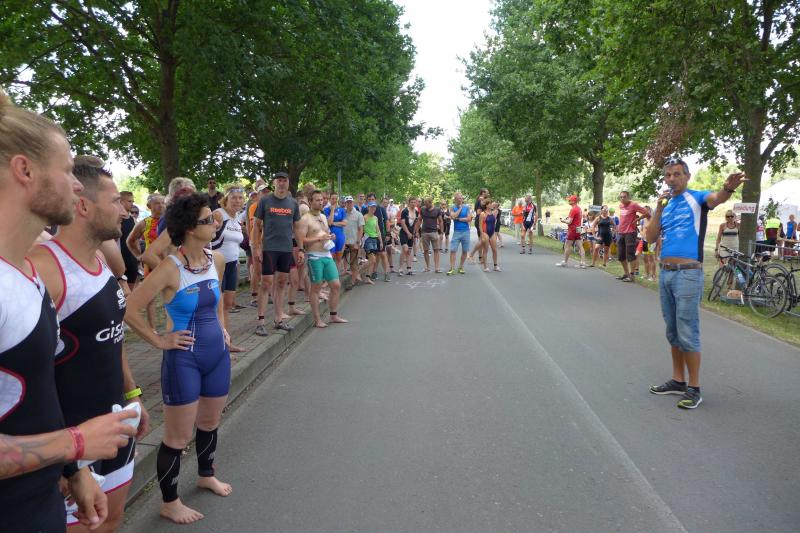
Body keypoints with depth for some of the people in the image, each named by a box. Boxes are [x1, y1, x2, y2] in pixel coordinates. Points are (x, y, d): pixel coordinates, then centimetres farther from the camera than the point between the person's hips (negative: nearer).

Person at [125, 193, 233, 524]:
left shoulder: (217, 260, 0)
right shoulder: (171, 268, -19)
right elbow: (130, 309, -19)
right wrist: (160, 341, -13)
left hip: (217, 353, 6)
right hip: (184, 359, -6)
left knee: (210, 423, 23)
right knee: (179, 437, 6)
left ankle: (206, 475, 47)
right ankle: (169, 503, 26)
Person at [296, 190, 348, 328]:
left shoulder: (323, 217, 17)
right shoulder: (305, 219, -8)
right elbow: (301, 241, -15)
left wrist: (331, 236, 6)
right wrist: (319, 239, -20)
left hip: (327, 255, 7)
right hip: (314, 257, -7)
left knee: (336, 286, 8)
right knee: (316, 288, 0)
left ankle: (334, 316, 21)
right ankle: (317, 319, 10)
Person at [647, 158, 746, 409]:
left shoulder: (696, 198, -3)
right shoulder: (664, 204, 14)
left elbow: (715, 199, -27)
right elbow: (651, 237, 5)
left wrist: (728, 189, -49)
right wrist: (659, 209, -6)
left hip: (688, 274, -7)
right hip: (665, 273, 7)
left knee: (688, 334, -4)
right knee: (673, 332, 14)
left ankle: (694, 388, 7)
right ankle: (678, 380, 25)